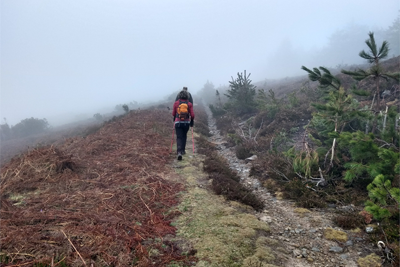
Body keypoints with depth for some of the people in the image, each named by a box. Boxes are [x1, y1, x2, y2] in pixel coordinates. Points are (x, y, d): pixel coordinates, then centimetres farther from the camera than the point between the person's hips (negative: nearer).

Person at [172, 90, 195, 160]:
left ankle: (179, 152, -20)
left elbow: (173, 113, 4)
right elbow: (192, 114, -6)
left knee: (179, 137, -2)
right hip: (186, 122, 1)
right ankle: (182, 150, 28)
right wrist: (192, 121, 10)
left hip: (178, 122, -1)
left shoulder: (176, 103, -2)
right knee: (184, 136, 20)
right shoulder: (189, 104, -3)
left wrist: (175, 118, 25)